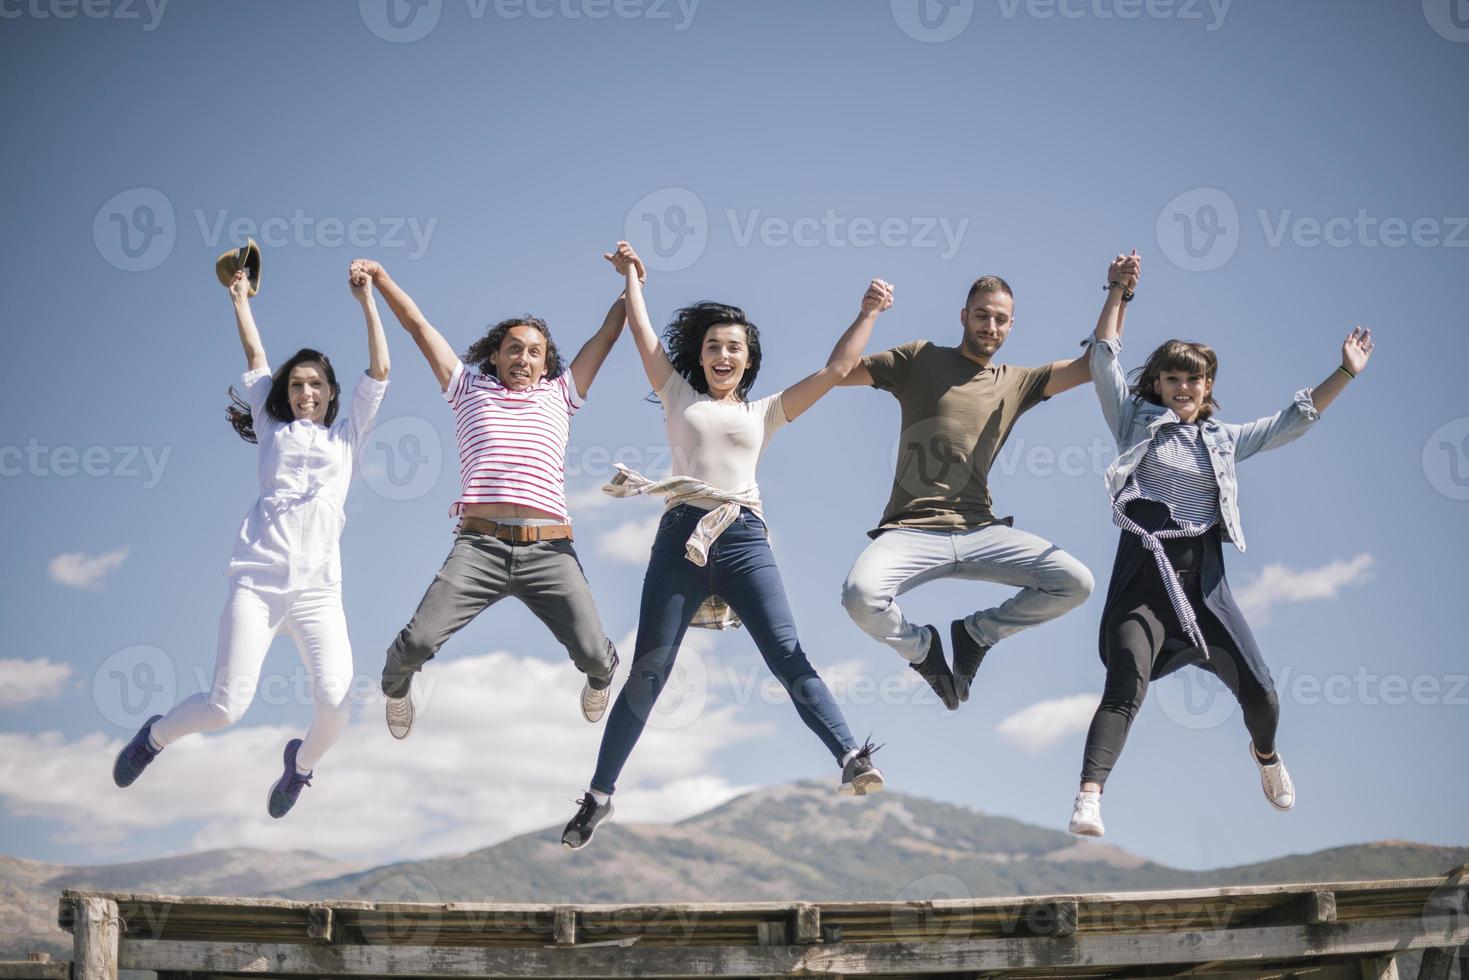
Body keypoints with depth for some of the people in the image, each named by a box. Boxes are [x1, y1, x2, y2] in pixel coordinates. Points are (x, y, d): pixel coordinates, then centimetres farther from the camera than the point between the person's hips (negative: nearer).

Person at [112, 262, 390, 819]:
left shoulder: (346, 435, 19)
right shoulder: (273, 430, 19)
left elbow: (379, 372, 12)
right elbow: (255, 359, 19)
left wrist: (367, 302, 11)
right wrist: (240, 298, 24)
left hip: (317, 588, 0)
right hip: (257, 580, 0)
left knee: (336, 700, -19)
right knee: (226, 706, -9)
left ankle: (303, 761, 16)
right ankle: (156, 736, 24)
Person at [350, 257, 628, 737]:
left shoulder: (559, 395, 22)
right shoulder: (470, 389, 21)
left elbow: (607, 335, 25)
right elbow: (419, 326, 21)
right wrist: (380, 276, 18)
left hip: (549, 550, 1)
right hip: (479, 545, -1)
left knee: (594, 653, -10)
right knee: (418, 641, -15)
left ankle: (600, 680, 30)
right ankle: (396, 688, 23)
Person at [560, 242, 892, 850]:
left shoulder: (765, 411, 20)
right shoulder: (680, 397, 20)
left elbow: (836, 369, 16)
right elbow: (642, 331, 21)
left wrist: (868, 313, 13)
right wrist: (631, 274, 29)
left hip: (743, 537, 0)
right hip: (682, 534, 0)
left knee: (788, 656, -14)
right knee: (647, 671, 0)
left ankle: (854, 761, -26)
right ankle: (599, 795, 7)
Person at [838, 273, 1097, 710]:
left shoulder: (1017, 383, 16)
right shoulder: (920, 359, 9)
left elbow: (1093, 365, 9)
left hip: (979, 532, 3)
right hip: (912, 531, -3)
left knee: (1076, 583, -14)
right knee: (860, 594, -34)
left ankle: (976, 632, 11)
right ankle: (921, 646, 3)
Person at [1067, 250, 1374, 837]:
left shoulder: (1224, 440, 18)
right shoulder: (1137, 422, 10)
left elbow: (1294, 421, 22)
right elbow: (1102, 360, 2)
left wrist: (1345, 374, 17)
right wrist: (1118, 293, -4)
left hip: (1203, 578, 3)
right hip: (1144, 574, -3)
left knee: (1259, 691, 0)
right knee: (1126, 686, -23)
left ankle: (1266, 755, 35)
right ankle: (1088, 799, -31)